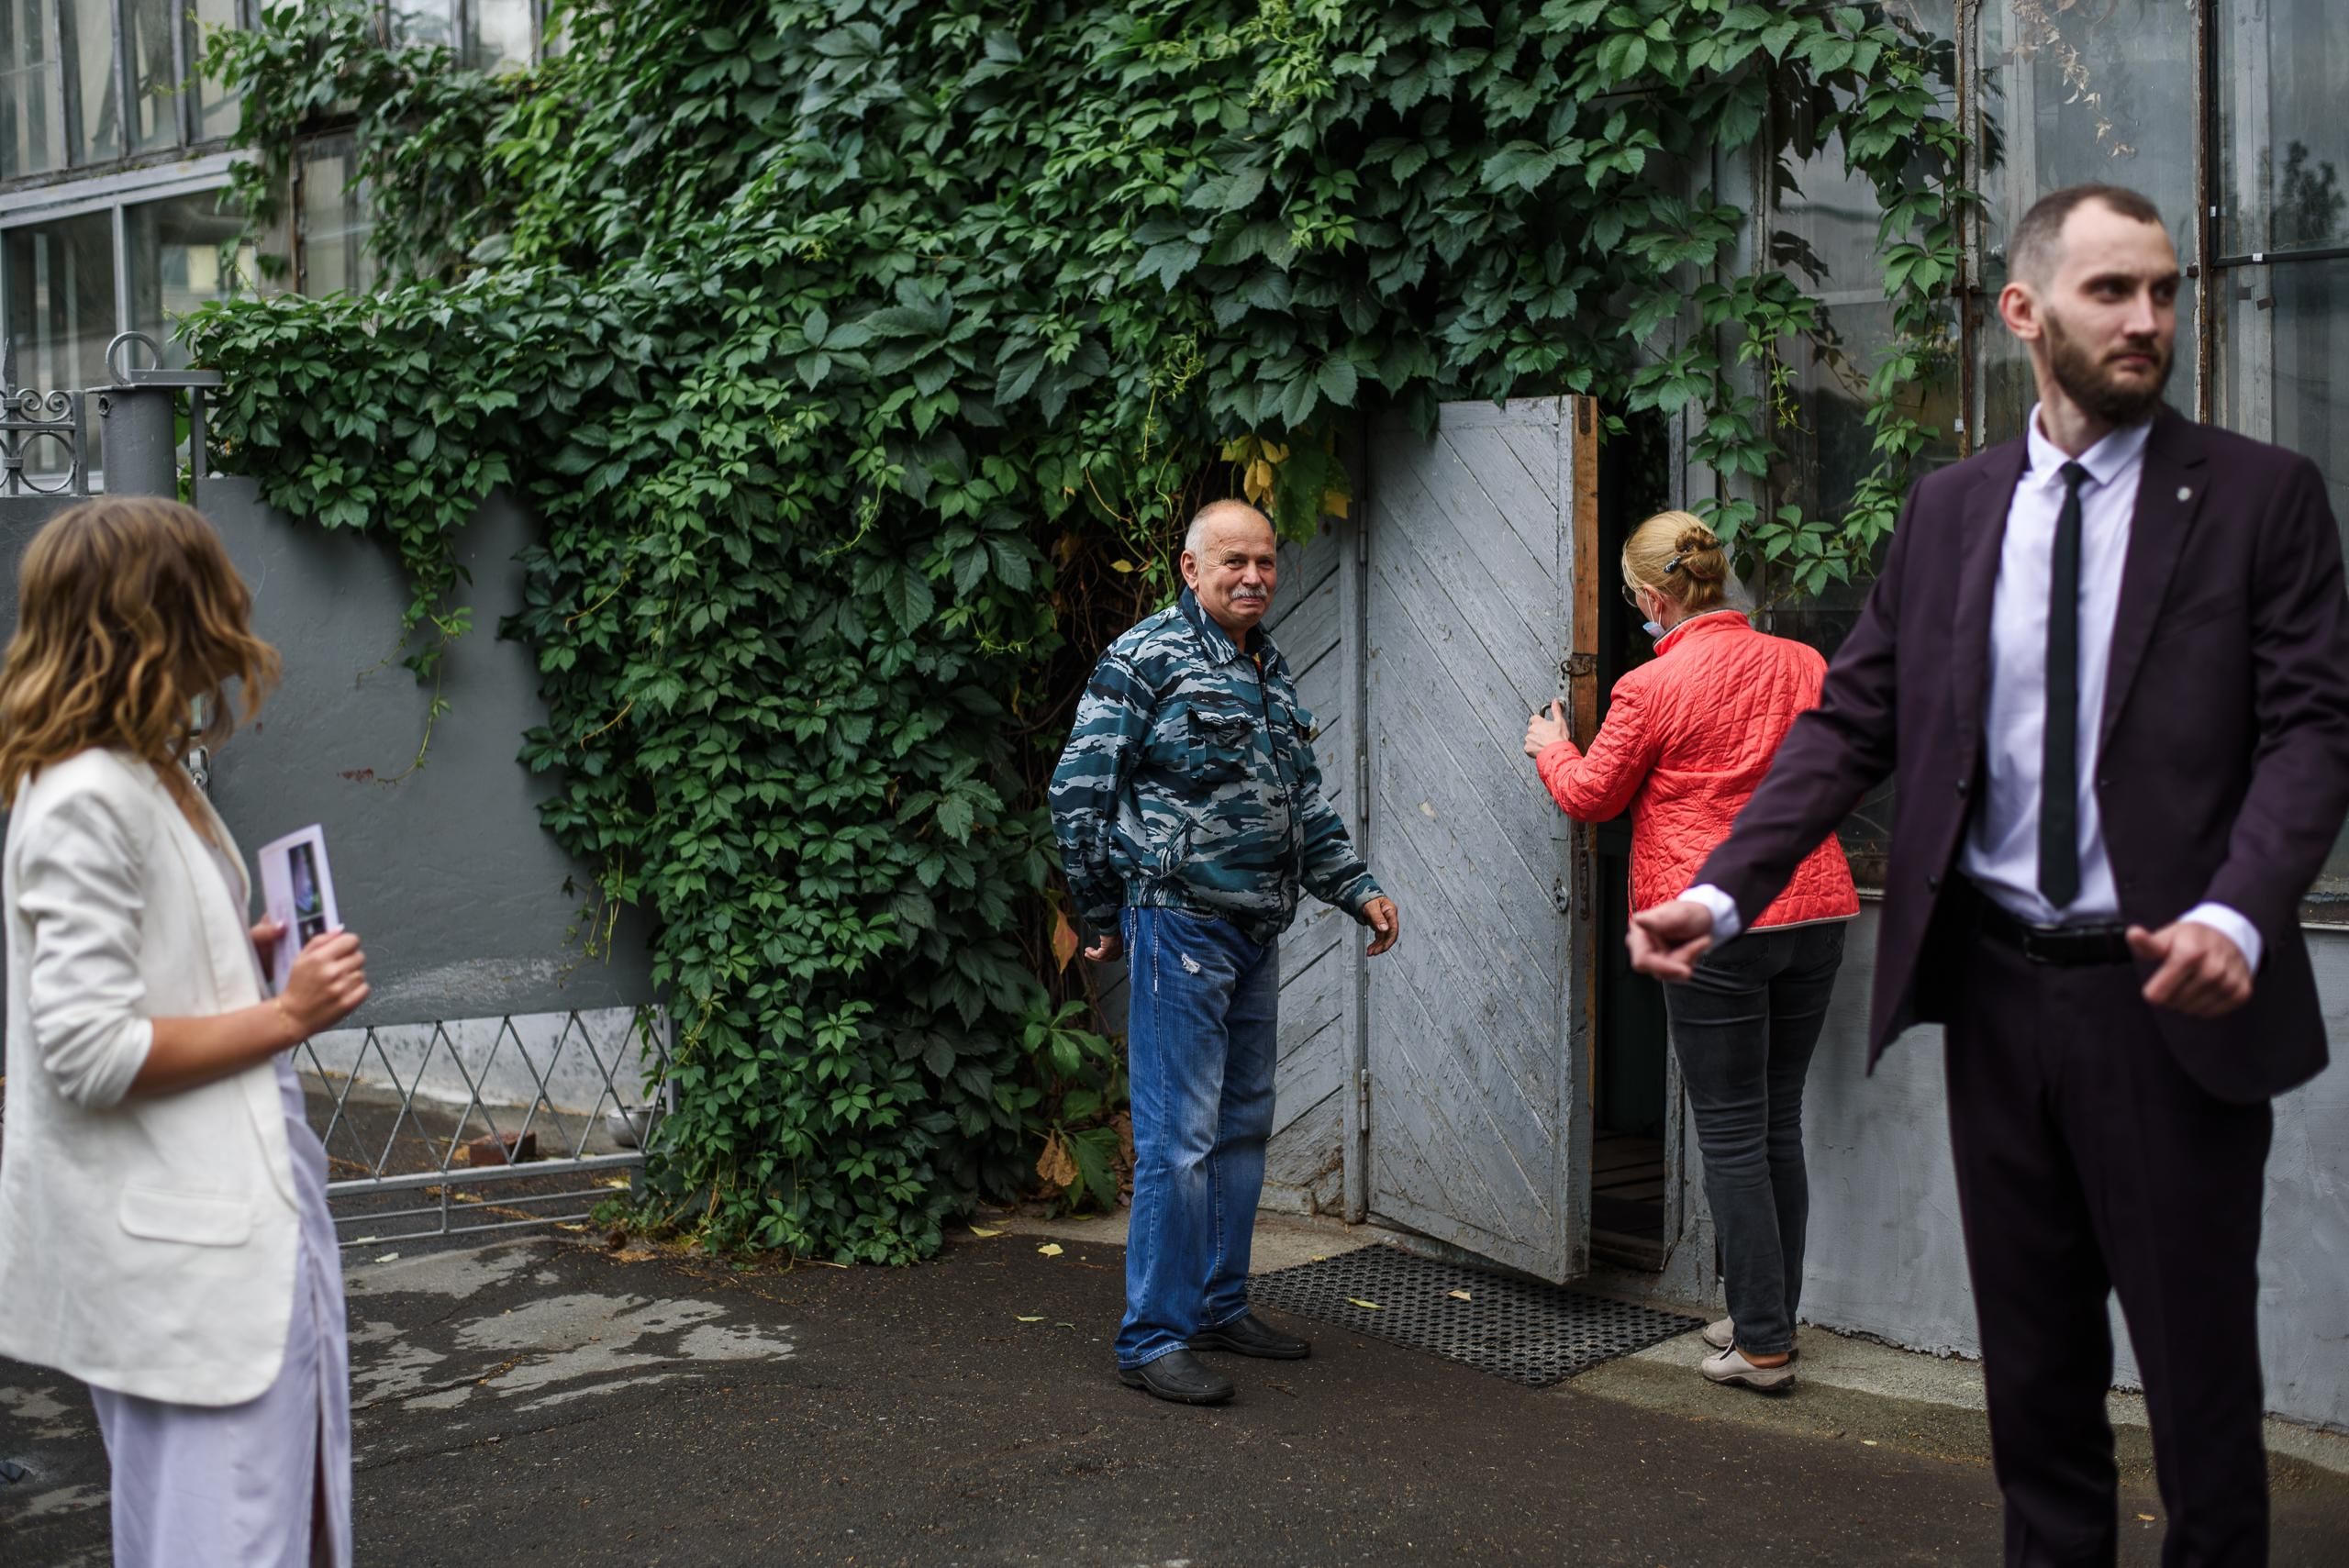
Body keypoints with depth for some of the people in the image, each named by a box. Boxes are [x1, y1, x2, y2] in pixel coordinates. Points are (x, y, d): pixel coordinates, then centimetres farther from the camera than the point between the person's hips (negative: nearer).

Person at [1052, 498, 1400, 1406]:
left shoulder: (1270, 672, 17)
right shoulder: (1147, 658, -8)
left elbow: (1304, 803, 24)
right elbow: (1079, 792, -10)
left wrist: (1359, 890, 14)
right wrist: (1104, 917, -5)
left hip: (1256, 932, 9)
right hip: (1180, 923, -8)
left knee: (1244, 1125, 15)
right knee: (1180, 1136, -7)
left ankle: (1220, 1305, 28)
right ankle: (1153, 1338, 1)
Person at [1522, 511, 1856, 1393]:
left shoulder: (1652, 686, -10)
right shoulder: (1802, 665, 6)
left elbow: (1592, 796, 4)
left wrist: (1552, 750, 23)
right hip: (1815, 911, 6)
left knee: (1731, 1136, 2)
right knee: (1780, 1126, 15)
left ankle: (1761, 1346, 6)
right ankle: (1770, 1317, 25)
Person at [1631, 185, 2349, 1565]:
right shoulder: (1949, 510, 7)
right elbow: (1853, 719, 4)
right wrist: (1723, 890, -9)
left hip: (2169, 994, -3)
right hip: (1997, 984, 3)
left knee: (2199, 1359, 7)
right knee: (2033, 1357, 15)